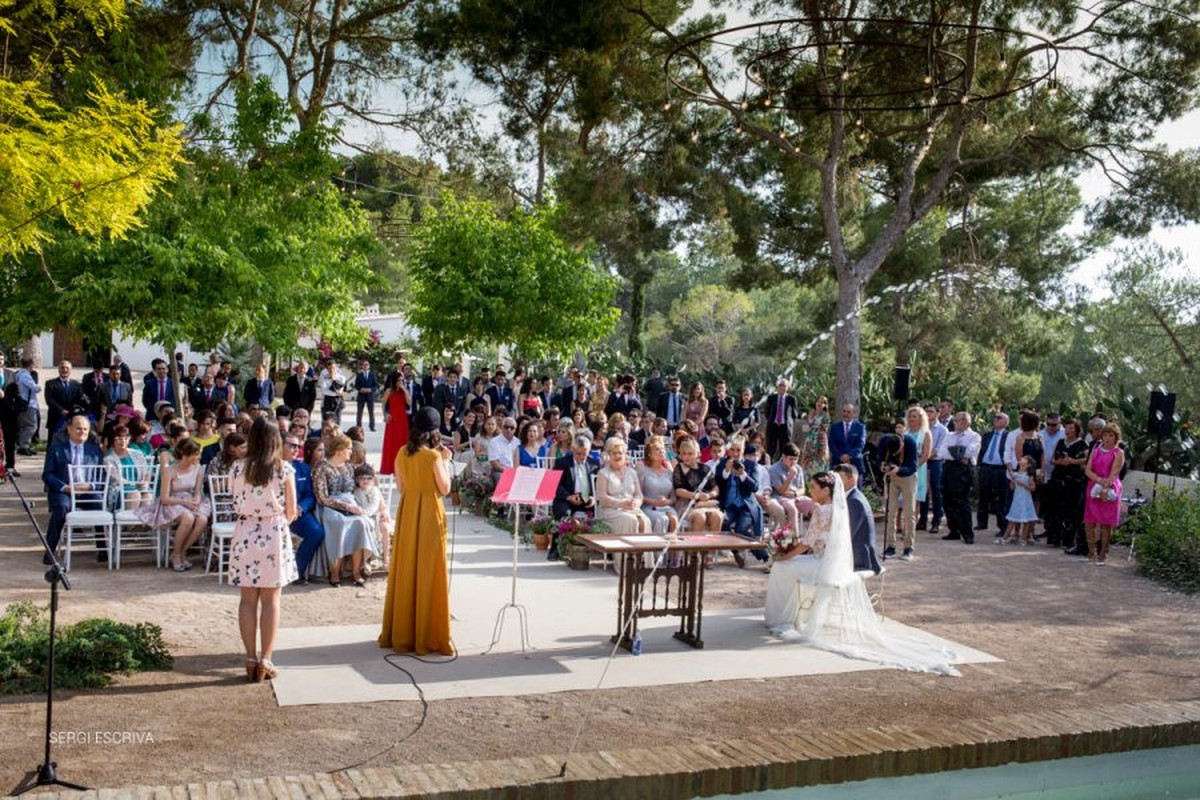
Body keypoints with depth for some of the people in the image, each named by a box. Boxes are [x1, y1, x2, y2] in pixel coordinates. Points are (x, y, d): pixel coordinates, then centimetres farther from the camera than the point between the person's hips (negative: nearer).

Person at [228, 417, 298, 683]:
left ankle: (251, 659, 12)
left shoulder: (238, 469, -2)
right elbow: (291, 511, -3)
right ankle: (266, 661, 5)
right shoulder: (284, 469, -6)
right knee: (270, 600, 4)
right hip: (274, 534, -2)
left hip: (245, 534, 2)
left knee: (248, 599, 8)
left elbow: (237, 505, 2)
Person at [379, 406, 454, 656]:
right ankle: (427, 635, 6)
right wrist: (446, 461, -1)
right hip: (429, 513, -6)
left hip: (407, 512, 6)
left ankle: (400, 632, 21)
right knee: (428, 572, 1)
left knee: (405, 570, 13)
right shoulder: (433, 456, -14)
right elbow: (445, 488, -9)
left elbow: (400, 487, 10)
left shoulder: (403, 453, 3)